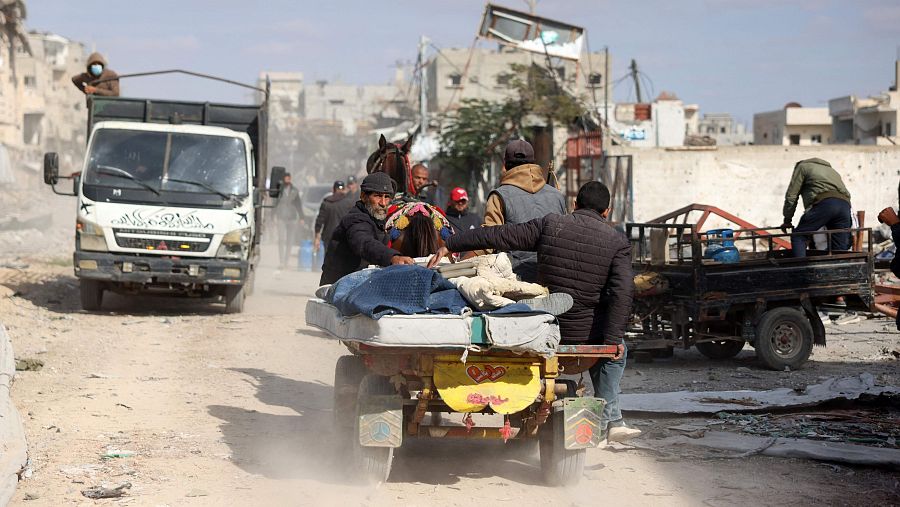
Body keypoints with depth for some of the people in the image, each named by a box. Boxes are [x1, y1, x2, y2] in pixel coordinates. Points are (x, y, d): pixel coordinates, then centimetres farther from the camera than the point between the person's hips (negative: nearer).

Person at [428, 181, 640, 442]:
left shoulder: (550, 224, 0)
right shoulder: (618, 240, -3)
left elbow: (499, 236, 1)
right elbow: (623, 290, -13)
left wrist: (450, 245, 9)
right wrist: (613, 337, -10)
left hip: (548, 328, 2)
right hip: (588, 330, -2)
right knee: (616, 351, 29)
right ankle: (608, 420, 26)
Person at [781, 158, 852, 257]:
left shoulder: (802, 166, 23)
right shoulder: (831, 169, 41)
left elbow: (791, 196, 15)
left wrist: (787, 220, 23)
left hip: (824, 202, -6)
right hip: (845, 203, 6)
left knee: (798, 236, -2)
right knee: (840, 248, 5)